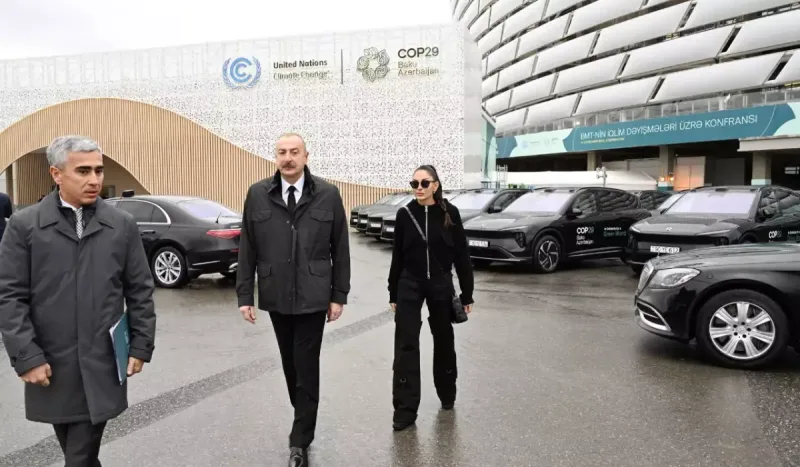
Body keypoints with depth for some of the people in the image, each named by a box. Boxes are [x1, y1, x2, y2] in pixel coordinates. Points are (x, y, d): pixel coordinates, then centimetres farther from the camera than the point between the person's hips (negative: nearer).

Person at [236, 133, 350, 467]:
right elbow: (247, 248, 3)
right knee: (290, 364, 16)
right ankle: (304, 418, 39)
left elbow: (340, 249, 0)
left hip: (313, 297, -2)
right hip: (276, 297, 2)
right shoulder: (257, 195, 0)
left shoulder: (328, 195, -4)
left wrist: (339, 295, -1)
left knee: (307, 368, 3)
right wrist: (244, 294, 0)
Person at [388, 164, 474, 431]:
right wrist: (393, 294, 5)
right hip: (409, 286, 0)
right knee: (405, 346, -5)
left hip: (441, 285, 0)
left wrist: (467, 294, -2)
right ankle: (405, 409, 1)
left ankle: (447, 394, 37)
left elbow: (461, 255, -2)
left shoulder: (450, 213, -6)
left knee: (444, 341, 15)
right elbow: (397, 256, 3)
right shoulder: (404, 214, -3)